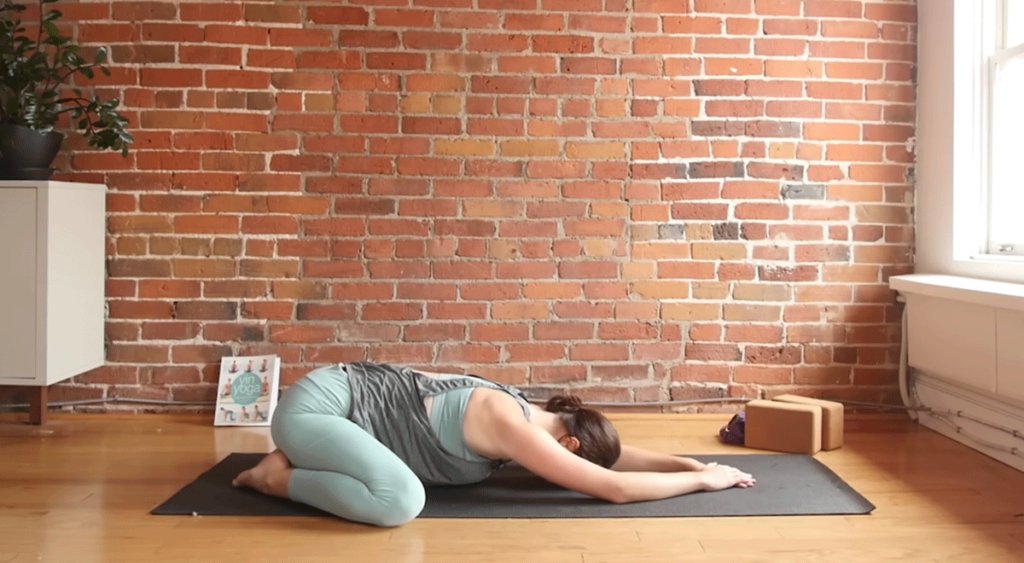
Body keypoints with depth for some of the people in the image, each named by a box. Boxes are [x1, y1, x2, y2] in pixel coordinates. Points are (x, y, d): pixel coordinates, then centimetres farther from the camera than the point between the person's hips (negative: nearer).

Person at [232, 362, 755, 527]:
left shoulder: (526, 412, 3)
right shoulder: (511, 426, -24)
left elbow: (617, 453, 13)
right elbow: (614, 487, -25)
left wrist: (692, 462, 5)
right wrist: (701, 480, -14)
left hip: (349, 395, 10)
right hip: (315, 402, -10)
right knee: (400, 499, -33)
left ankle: (301, 460, 23)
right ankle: (281, 476, -9)